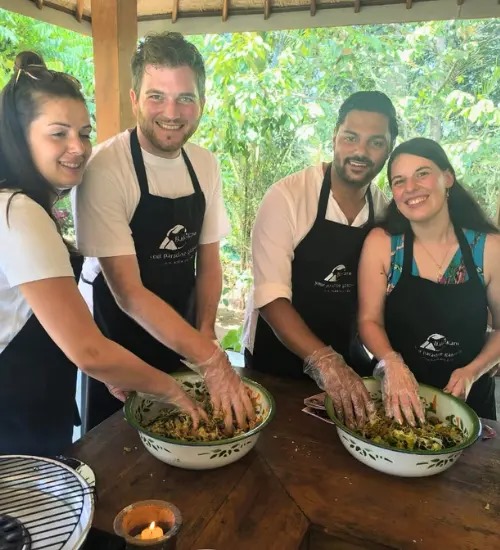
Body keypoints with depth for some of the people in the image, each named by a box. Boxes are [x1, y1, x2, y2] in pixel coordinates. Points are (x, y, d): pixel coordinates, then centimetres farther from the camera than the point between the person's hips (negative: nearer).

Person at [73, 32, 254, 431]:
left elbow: (209, 261, 3)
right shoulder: (104, 169, -22)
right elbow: (128, 292, -24)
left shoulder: (206, 165, -4)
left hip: (183, 345, 5)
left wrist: (205, 336, -10)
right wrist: (210, 359, -28)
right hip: (119, 356, -5)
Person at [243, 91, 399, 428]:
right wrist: (324, 362, -34)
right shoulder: (287, 197, -19)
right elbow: (271, 296, -24)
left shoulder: (387, 212, -3)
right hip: (276, 363, -4)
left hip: (348, 361, 4)